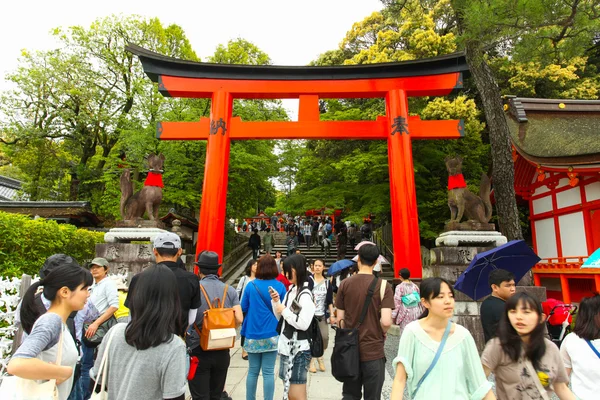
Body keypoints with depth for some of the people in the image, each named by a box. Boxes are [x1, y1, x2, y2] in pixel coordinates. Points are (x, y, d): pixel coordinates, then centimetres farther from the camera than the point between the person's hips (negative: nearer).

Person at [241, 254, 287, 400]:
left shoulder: (251, 285, -6)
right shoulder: (280, 286, -7)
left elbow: (243, 308, 3)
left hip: (253, 334, 1)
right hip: (272, 334, -1)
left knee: (253, 371, 15)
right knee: (268, 372, 6)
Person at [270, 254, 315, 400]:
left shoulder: (305, 294, -16)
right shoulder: (291, 290, 8)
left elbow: (303, 324, -25)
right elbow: (279, 317, 15)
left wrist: (284, 310, -15)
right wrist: (276, 301, -2)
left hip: (299, 349, -8)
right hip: (286, 346, 8)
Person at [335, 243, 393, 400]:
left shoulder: (345, 284, -5)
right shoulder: (383, 285, -13)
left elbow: (340, 319, -1)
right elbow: (386, 321, -19)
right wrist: (381, 333, 3)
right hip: (373, 350, -2)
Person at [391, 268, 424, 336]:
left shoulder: (399, 287, -11)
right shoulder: (415, 286, 2)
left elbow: (397, 302, -12)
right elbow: (420, 300, 8)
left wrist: (394, 315, -6)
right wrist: (421, 312, 21)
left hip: (405, 314, -4)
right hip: (416, 313, 5)